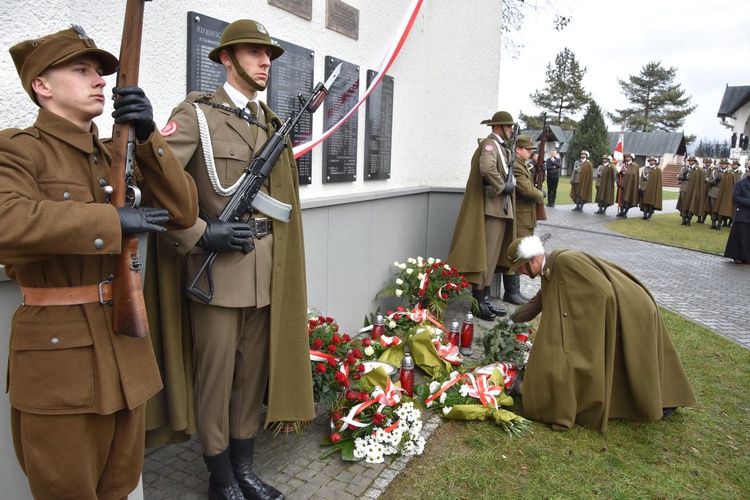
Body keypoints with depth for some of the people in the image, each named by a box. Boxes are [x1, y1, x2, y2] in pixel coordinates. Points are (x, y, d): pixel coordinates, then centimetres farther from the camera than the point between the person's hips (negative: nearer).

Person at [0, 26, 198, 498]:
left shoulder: (119, 154, 12)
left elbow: (182, 212, 0)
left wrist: (148, 137, -9)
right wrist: (113, 220, -22)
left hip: (127, 348, 6)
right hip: (57, 355, -5)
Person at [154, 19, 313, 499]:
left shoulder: (272, 122, 15)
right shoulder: (197, 113, -4)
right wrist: (201, 236, -16)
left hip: (266, 271, 6)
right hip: (218, 267, -5)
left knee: (254, 370, 14)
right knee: (216, 375, 6)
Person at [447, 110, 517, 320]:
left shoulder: (502, 147, 20)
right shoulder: (489, 144, -10)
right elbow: (487, 168, -31)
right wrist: (502, 187, -20)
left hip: (501, 209, 10)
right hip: (490, 208, -10)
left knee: (492, 256, 12)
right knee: (483, 255, -5)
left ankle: (485, 299, 20)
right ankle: (478, 302, 1)